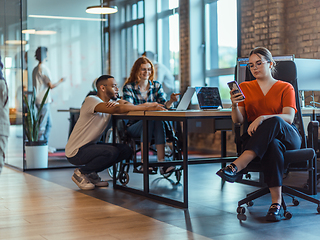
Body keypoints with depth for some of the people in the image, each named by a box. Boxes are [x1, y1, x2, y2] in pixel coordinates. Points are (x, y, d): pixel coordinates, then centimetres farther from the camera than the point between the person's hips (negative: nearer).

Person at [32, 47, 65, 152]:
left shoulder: (35, 69, 15)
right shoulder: (44, 68, -14)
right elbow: (51, 85, -16)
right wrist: (60, 81, 1)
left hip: (39, 99, 10)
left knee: (49, 123, 15)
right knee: (42, 125, -6)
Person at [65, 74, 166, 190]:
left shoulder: (112, 102, 8)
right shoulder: (91, 100, -20)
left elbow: (127, 104, -9)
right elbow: (117, 109, -35)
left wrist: (115, 103, -33)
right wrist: (147, 107, -37)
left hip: (91, 146, 9)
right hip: (76, 151, -9)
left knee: (126, 150, -4)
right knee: (111, 152, -29)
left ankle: (91, 173, 8)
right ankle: (81, 172, -5)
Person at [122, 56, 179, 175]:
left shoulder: (157, 86, 10)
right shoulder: (128, 87, 0)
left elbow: (163, 106, 0)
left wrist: (171, 101, -24)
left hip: (153, 122, 2)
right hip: (134, 126, -2)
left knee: (158, 121, -35)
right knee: (149, 120, -36)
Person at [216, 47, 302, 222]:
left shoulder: (285, 88, 8)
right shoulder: (245, 87, 15)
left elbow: (289, 117, -10)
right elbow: (238, 120, 4)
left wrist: (263, 118, -27)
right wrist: (235, 105, -19)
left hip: (287, 136, -1)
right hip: (255, 138, 1)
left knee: (274, 121, -38)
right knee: (273, 145, -38)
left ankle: (237, 166, -47)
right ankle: (276, 201, -42)